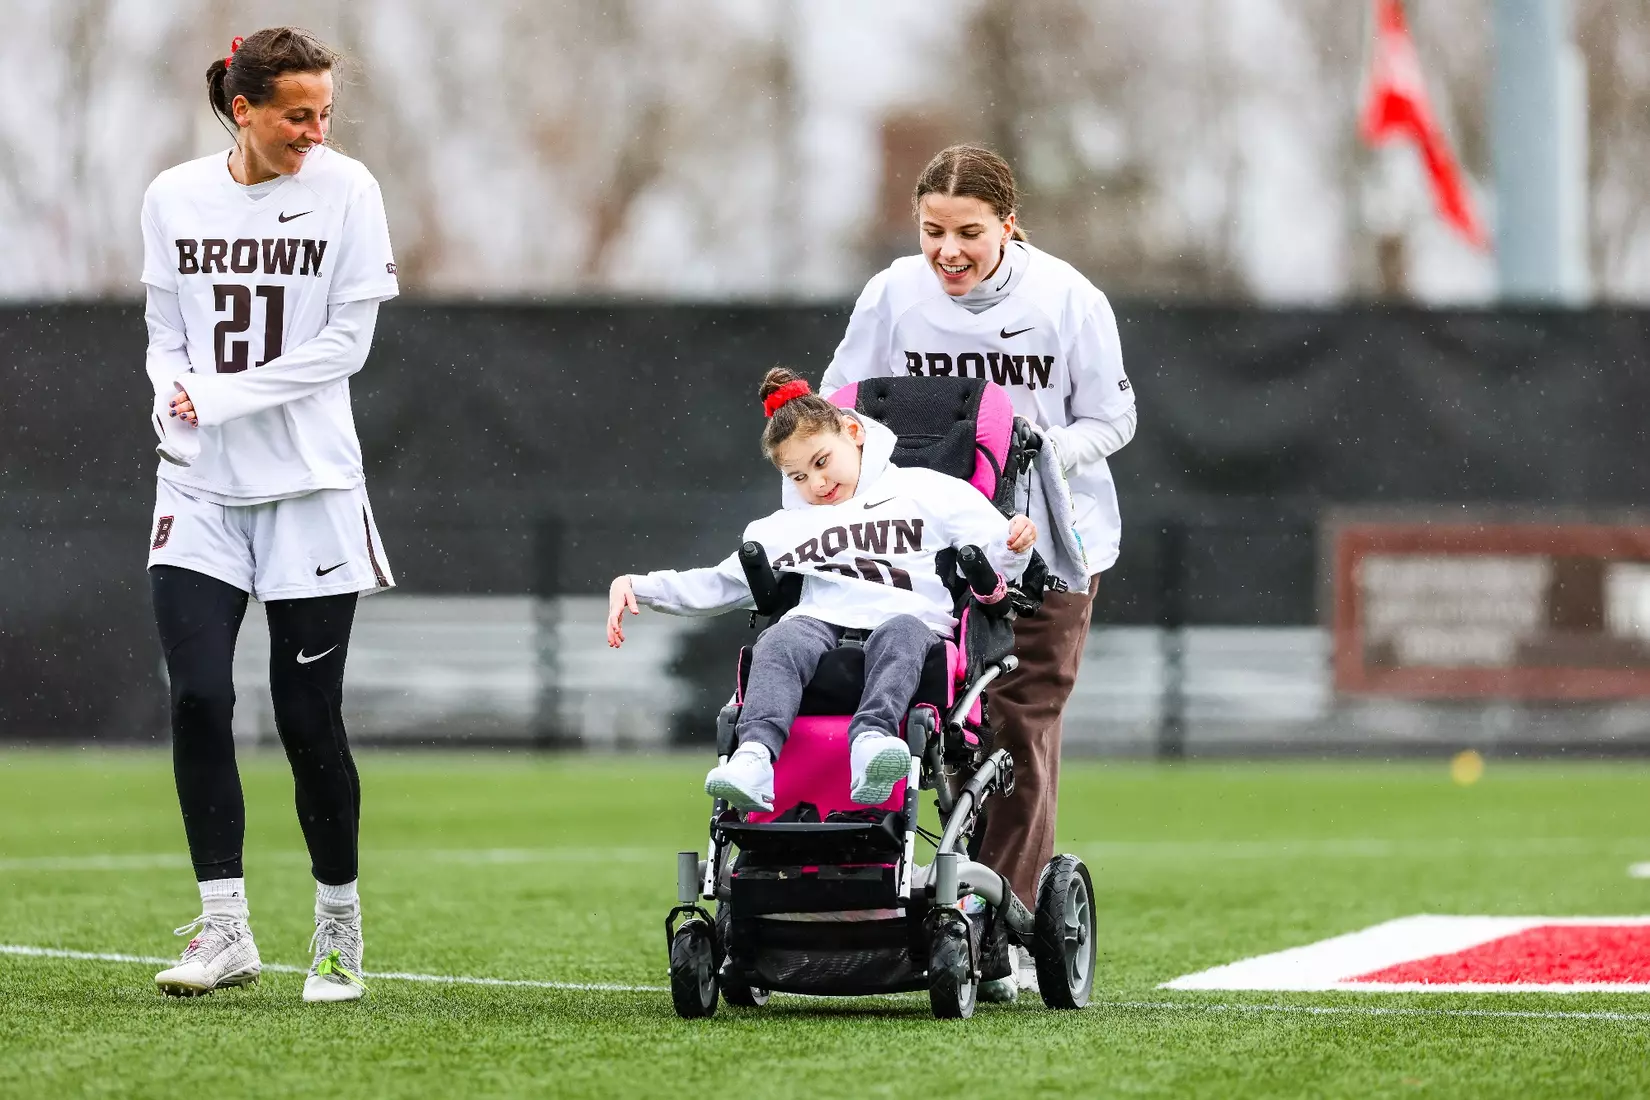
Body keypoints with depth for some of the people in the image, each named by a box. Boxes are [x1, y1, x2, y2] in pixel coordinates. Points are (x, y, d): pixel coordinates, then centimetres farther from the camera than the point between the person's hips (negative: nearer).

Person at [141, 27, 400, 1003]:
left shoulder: (345, 189, -5)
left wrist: (219, 397, -15)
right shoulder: (174, 198, 4)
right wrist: (172, 394, -11)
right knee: (198, 699, -10)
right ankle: (225, 931, -3)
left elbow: (346, 341, -8)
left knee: (309, 719, 0)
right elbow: (167, 334, 12)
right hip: (201, 486, 2)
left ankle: (341, 931, 16)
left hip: (309, 485, -2)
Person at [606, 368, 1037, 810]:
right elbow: (717, 584, 37)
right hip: (823, 623, 2)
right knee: (779, 641, -32)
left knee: (899, 633, -38)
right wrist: (638, 587, 25)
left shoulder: (928, 492, 19)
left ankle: (872, 738, -63)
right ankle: (754, 759, -56)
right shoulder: (783, 528, 32)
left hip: (911, 619, -2)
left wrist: (1016, 546, -12)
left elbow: (994, 558, 12)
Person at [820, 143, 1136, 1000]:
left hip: (1044, 546, -2)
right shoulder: (893, 296, -5)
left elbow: (1111, 420, -2)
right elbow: (837, 407, 5)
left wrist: (1041, 449, -20)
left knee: (1020, 733, -7)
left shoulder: (1068, 301, -11)